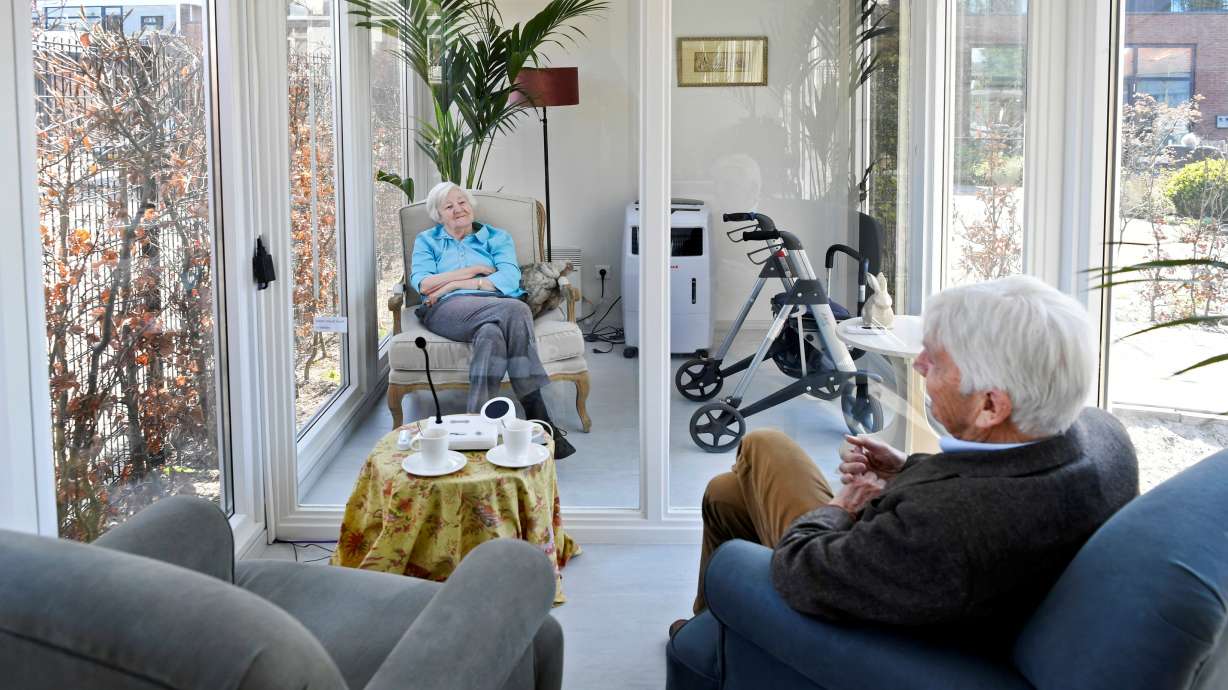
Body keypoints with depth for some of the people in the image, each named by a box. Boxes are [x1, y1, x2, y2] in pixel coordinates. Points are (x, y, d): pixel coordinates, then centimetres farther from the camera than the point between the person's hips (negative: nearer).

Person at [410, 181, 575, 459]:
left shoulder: (497, 238, 23)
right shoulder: (427, 240, 25)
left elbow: (510, 280, 3)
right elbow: (421, 283, 5)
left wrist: (456, 283, -3)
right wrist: (473, 270, 2)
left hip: (495, 306, 2)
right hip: (448, 311, -2)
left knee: (492, 333, -40)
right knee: (515, 310, -34)